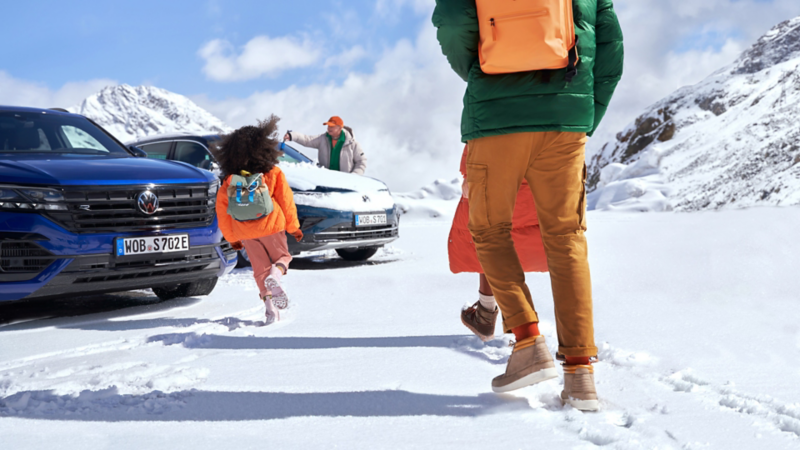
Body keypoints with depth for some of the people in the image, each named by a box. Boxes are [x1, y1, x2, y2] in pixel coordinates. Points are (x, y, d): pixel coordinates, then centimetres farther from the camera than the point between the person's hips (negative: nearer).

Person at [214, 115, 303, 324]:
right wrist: (293, 226, 9)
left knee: (260, 268, 13)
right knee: (282, 256, 17)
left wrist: (232, 237, 15)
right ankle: (275, 275, -17)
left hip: (245, 233, 2)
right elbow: (286, 201, -2)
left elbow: (222, 209, 6)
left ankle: (269, 303, -2)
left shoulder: (230, 181, 3)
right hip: (270, 226, -2)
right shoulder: (273, 173, -4)